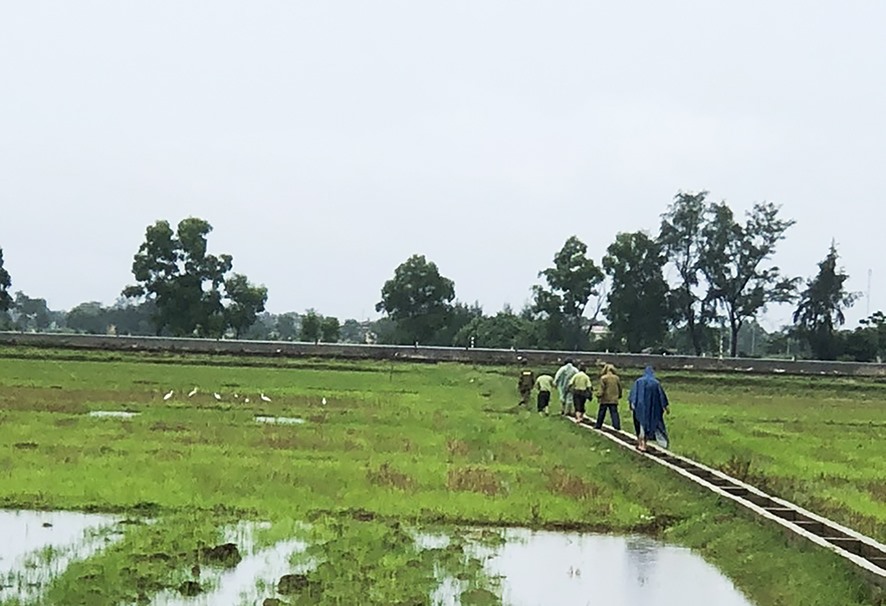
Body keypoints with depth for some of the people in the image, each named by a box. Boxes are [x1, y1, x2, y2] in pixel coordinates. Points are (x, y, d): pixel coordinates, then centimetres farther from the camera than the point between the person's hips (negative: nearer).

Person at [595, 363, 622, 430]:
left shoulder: (603, 378, -9)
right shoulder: (616, 378, 5)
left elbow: (602, 388, -13)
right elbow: (620, 388, 13)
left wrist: (599, 396, -7)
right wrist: (619, 395, 26)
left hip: (605, 399, -3)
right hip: (614, 399, 3)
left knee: (601, 412, 6)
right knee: (614, 412, 3)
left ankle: (598, 425, 13)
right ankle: (617, 425, -6)